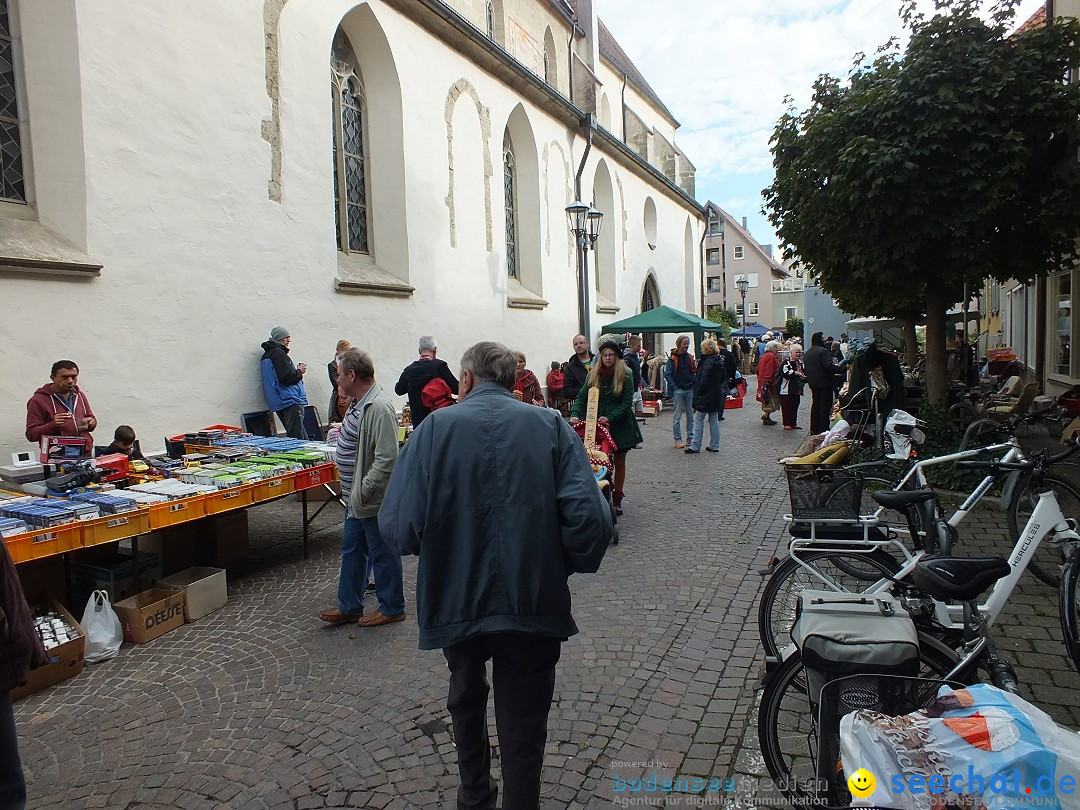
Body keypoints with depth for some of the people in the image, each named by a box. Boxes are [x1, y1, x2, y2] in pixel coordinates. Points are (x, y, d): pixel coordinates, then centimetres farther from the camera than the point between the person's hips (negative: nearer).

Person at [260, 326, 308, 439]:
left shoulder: (267, 354, 22)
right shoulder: (278, 353, -10)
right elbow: (286, 378, -19)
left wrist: (297, 371, 15)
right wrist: (300, 372, -3)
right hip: (291, 401, -10)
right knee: (297, 439, -13)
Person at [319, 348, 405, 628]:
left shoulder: (379, 408, -24)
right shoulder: (359, 404, 9)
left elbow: (386, 459, -29)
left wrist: (364, 491, -25)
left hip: (374, 499, -11)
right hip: (357, 498, 11)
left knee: (382, 553, 5)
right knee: (351, 549, 18)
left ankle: (392, 608, 22)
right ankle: (349, 607, 32)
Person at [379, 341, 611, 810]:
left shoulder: (435, 428, -7)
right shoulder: (551, 426, -4)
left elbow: (398, 528, -14)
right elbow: (589, 518, -16)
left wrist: (441, 546, 8)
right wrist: (570, 564, 3)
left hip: (455, 601, 2)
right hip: (533, 607, -1)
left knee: (466, 698, 29)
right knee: (523, 727, 15)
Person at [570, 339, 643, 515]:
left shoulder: (626, 375, -7)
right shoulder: (593, 375, 0)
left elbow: (627, 403, -12)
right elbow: (582, 397, -4)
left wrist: (610, 418, -24)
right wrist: (575, 414, -22)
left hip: (620, 425, -1)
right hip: (598, 425, 1)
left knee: (619, 461, 10)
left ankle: (617, 499, 21)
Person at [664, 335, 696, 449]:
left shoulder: (690, 357, 9)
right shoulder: (673, 358, -5)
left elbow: (694, 372, 15)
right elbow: (667, 374, -7)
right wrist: (675, 387, -12)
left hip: (690, 389, 5)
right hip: (678, 390, -5)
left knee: (690, 415, 10)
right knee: (677, 416, 0)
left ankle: (690, 437, 19)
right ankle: (677, 439, 5)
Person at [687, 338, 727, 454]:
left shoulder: (708, 362, -18)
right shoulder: (720, 361, 9)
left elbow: (703, 381, -20)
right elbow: (724, 378, 16)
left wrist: (697, 395, -14)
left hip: (706, 396, -9)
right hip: (717, 396, 9)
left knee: (698, 420, -1)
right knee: (714, 420, 13)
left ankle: (695, 446, 2)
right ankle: (714, 446, 16)